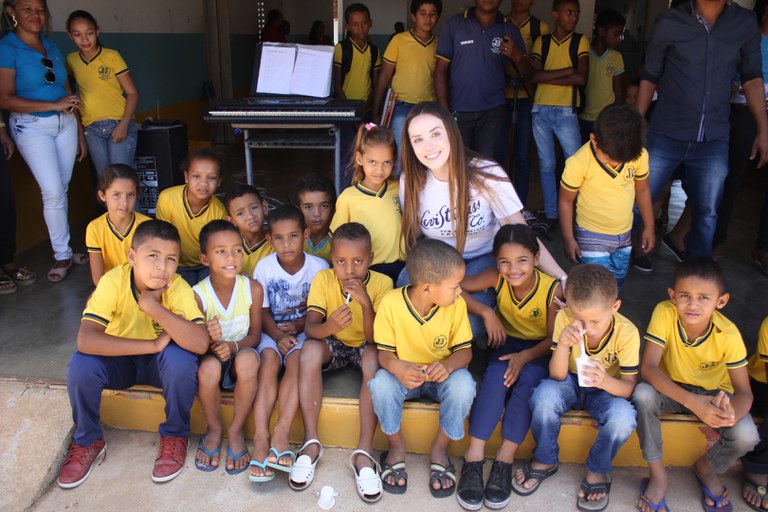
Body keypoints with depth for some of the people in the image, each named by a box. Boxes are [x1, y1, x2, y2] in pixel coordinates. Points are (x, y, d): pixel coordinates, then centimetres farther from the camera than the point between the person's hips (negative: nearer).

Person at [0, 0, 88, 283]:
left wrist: (79, 132, 16)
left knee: (62, 189, 8)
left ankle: (64, 248, 18)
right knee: (53, 191, -9)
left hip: (65, 124, 5)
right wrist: (54, 105, -19)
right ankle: (62, 255, 3)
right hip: (32, 127, -5)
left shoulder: (52, 47, 11)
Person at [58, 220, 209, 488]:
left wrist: (153, 307, -41)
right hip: (119, 361, 1)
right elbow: (85, 340, -38)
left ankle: (175, 436, -6)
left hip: (159, 364, -1)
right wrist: (154, 344, -37)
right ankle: (88, 441, 0)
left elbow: (200, 343, -39)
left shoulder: (178, 288, -25)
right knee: (81, 364, -28)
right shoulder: (113, 281, -25)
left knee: (181, 357, -32)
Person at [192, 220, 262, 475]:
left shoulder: (252, 289, -12)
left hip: (240, 352, 0)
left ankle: (236, 431, -11)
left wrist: (233, 346, -24)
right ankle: (214, 429, -3)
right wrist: (208, 339, -33)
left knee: (248, 359, -34)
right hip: (211, 356, 0)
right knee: (208, 367, -35)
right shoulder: (197, 294, -14)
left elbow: (255, 335, -4)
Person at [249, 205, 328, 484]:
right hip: (272, 332, 1)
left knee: (296, 359, -32)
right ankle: (261, 436, -37)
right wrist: (279, 336, -18)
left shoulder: (318, 267, -7)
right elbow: (263, 312, -1)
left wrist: (298, 326, -18)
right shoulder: (264, 267, -4)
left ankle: (281, 432, -37)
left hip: (303, 331, -1)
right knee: (269, 359, -30)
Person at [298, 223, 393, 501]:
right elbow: (310, 328, -22)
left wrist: (366, 303, -38)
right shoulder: (323, 279, -13)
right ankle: (311, 442, -22)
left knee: (374, 356, -35)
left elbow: (374, 339, -22)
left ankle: (364, 450, -29)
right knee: (310, 348, -31)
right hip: (334, 345, 1)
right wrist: (329, 326, -45)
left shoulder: (381, 283, -17)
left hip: (365, 347, -1)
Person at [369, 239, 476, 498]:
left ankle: (440, 449, -3)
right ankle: (397, 446, -2)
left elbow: (464, 350, -9)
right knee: (381, 384, -33)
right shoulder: (391, 303, -21)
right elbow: (385, 352, -14)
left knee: (463, 384, -31)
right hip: (404, 375, -1)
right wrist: (395, 367, -39)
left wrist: (447, 365, -33)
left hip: (443, 376, 1)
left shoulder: (457, 305, -15)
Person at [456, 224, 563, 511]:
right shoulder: (497, 278, -15)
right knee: (496, 376, -29)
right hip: (507, 341, 1)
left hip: (539, 349, -1)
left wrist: (525, 356, -31)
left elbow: (553, 338, -15)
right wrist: (486, 312, -23)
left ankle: (504, 460, -29)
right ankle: (473, 457, -31)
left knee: (527, 379, -32)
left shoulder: (553, 290, -21)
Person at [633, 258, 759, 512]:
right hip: (671, 388, 0)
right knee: (642, 395, -33)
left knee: (746, 435, -26)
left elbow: (744, 391, -21)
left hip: (714, 393, 1)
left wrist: (731, 413, -46)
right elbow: (648, 367, -31)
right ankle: (657, 473, -9)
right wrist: (692, 402, -46)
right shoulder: (664, 313, -26)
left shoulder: (728, 334, -24)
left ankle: (706, 467, 11)